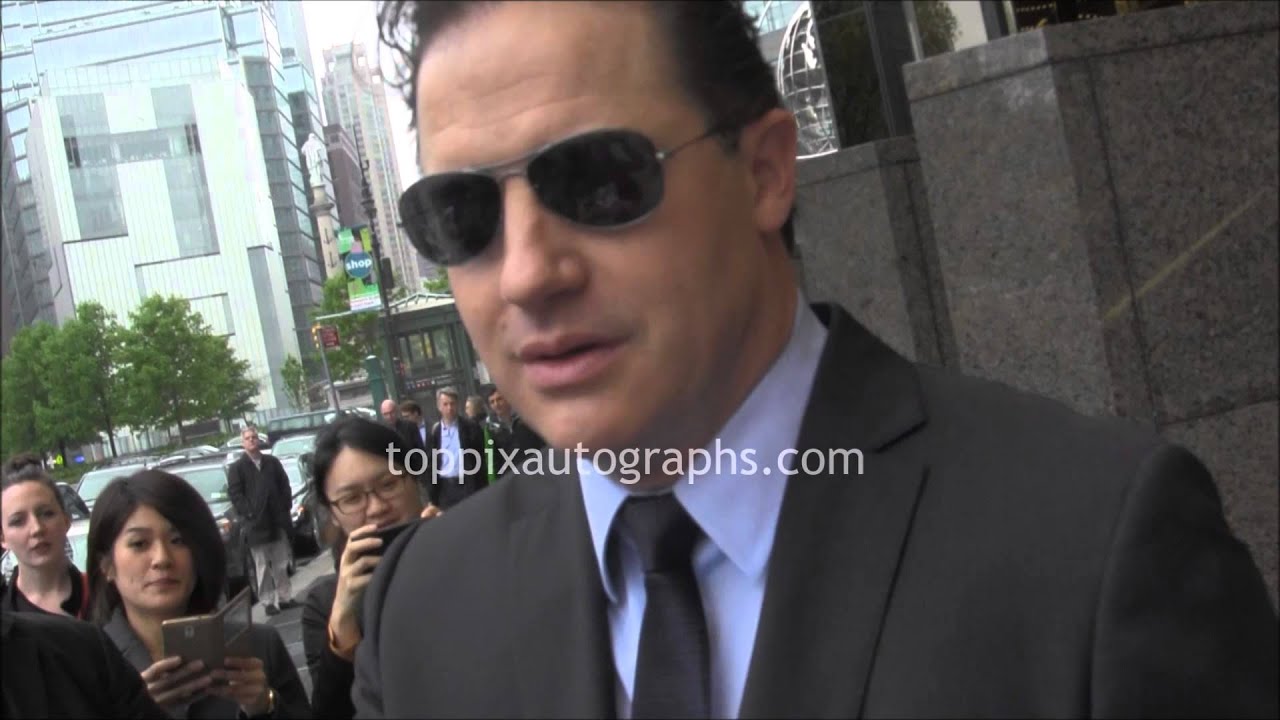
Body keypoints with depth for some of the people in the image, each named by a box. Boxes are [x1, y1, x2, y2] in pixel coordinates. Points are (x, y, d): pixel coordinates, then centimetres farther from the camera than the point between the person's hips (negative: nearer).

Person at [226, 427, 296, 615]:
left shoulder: (272, 462, 12)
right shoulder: (236, 468, 1)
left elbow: (284, 486, 12)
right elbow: (234, 494, -5)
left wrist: (286, 507, 0)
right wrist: (249, 513, -13)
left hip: (279, 521, 4)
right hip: (256, 524, -4)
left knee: (281, 564, 10)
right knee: (262, 566, -2)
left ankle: (285, 597, 18)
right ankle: (268, 602, 0)